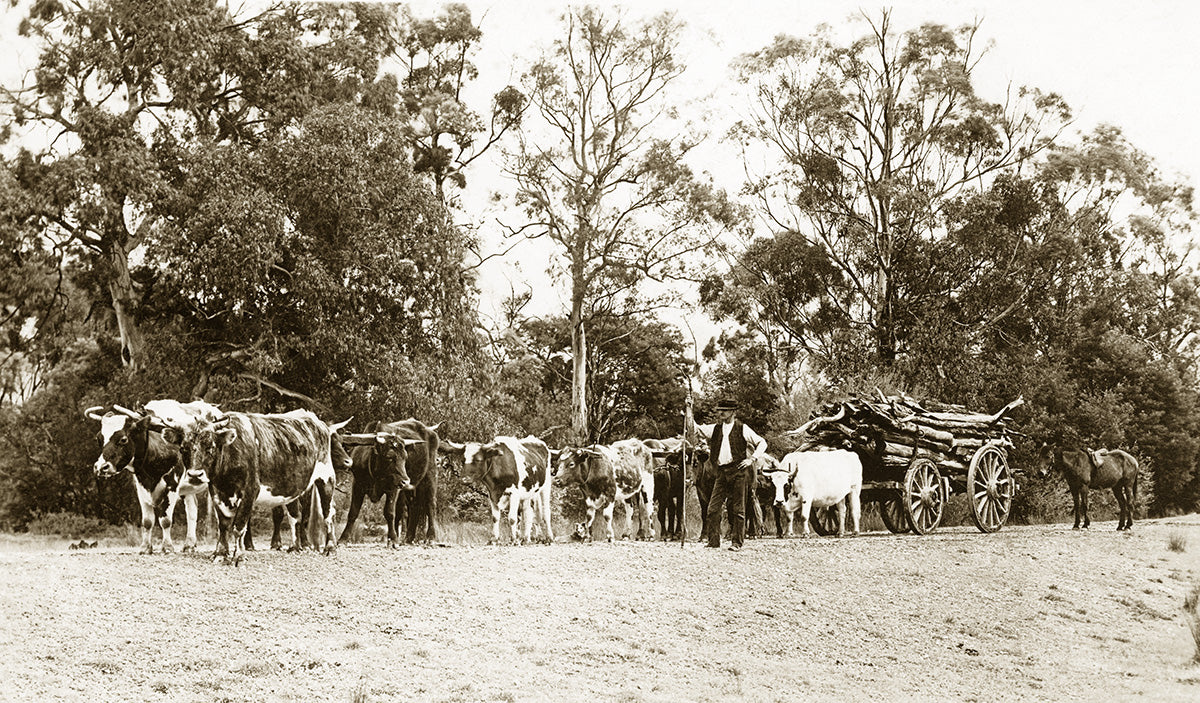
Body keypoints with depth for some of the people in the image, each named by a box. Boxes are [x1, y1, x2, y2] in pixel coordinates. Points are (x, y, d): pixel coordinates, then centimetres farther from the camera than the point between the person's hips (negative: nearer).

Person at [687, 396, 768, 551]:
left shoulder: (742, 429, 2)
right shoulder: (715, 428, 14)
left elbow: (762, 442, 5)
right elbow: (694, 428, 12)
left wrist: (752, 459, -6)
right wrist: (689, 409, 4)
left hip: (737, 471, -4)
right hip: (721, 473, 4)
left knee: (737, 509, -1)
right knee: (713, 508, -3)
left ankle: (737, 542, 5)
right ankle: (713, 541, 3)